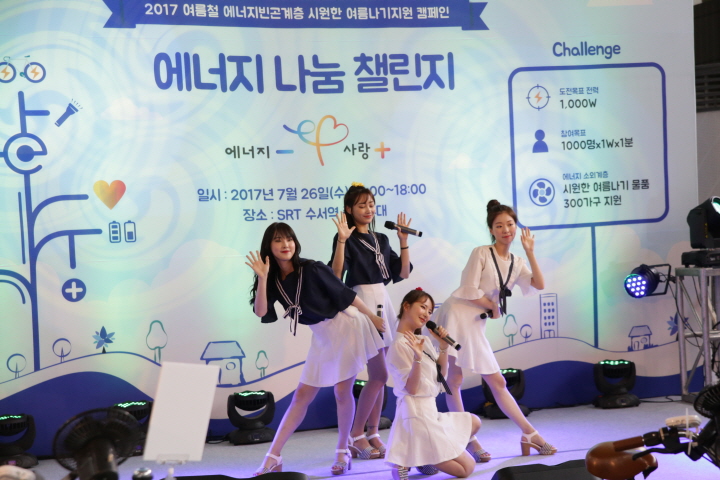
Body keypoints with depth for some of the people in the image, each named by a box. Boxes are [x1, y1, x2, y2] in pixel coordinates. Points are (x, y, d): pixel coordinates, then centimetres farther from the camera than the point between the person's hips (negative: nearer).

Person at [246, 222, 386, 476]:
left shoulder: (312, 269, -19)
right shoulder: (274, 280, -3)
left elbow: (346, 294, -11)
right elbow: (261, 312, -16)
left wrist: (373, 318, -3)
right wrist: (262, 277, -25)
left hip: (345, 326, -5)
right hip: (321, 336, 5)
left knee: (342, 390, 0)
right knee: (302, 396, 5)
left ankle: (343, 452, 18)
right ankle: (273, 458, 4)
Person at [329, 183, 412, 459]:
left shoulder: (381, 239, 14)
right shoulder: (348, 239, -6)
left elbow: (403, 273, 11)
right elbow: (336, 275, -20)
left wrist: (403, 241, 4)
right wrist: (341, 240, -26)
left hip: (383, 302, 7)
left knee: (378, 375, 7)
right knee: (379, 374, -11)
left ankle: (373, 434, 15)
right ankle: (355, 436, 0)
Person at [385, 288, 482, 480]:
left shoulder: (424, 340, 11)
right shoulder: (400, 345, -16)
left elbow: (441, 375, 11)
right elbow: (411, 388, -19)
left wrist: (443, 347, -2)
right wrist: (417, 358, -34)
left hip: (430, 412, 9)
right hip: (417, 414, -9)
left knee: (474, 423, 27)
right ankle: (408, 462, -3)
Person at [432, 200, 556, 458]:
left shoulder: (516, 263, 13)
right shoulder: (481, 253, -6)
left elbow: (539, 285, -2)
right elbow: (470, 291, -12)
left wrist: (530, 252, -3)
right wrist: (494, 307, 0)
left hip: (476, 325, 6)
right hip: (456, 314, -6)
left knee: (497, 382, 9)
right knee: (454, 380, -7)